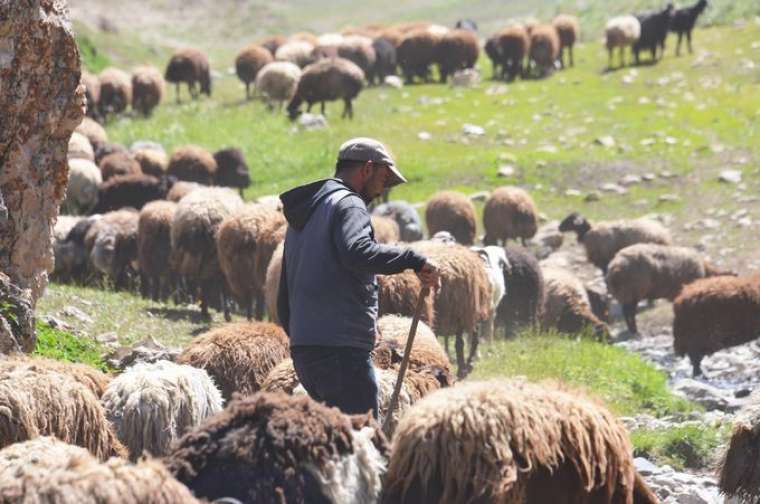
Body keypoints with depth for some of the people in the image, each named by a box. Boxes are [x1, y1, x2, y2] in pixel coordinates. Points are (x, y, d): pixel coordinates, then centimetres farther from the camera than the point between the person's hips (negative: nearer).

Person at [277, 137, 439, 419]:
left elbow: (284, 299, 27)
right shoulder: (348, 205, -6)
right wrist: (413, 259, -22)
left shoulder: (302, 217, 25)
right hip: (341, 350, -10)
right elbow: (357, 252, -28)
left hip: (303, 350, 10)